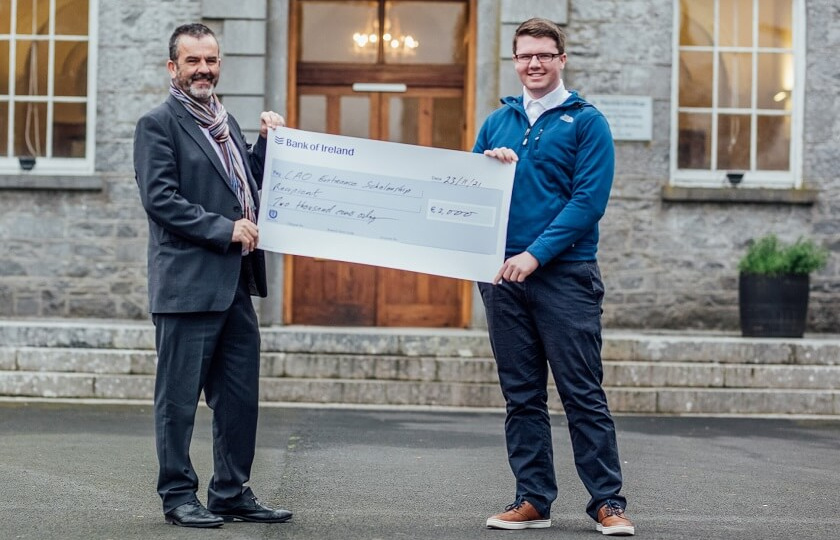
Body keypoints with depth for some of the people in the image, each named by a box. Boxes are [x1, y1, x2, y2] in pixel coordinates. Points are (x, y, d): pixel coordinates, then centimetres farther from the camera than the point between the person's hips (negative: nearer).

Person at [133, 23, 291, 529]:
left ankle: (233, 492, 20)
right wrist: (224, 229, -17)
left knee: (240, 395, 11)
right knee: (180, 396, 1)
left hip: (236, 283, 8)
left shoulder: (226, 122, 18)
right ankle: (178, 495, 11)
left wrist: (269, 141, 10)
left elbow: (248, 184, 23)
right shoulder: (158, 124, -6)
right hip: (188, 283, -8)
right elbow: (160, 199, -15)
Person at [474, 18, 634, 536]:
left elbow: (590, 200, -9)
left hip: (566, 274, -4)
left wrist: (536, 253, -16)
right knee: (522, 395, 8)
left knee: (583, 393, -4)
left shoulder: (586, 121, 0)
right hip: (503, 275, 5)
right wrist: (488, 165, -6)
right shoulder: (497, 123, 15)